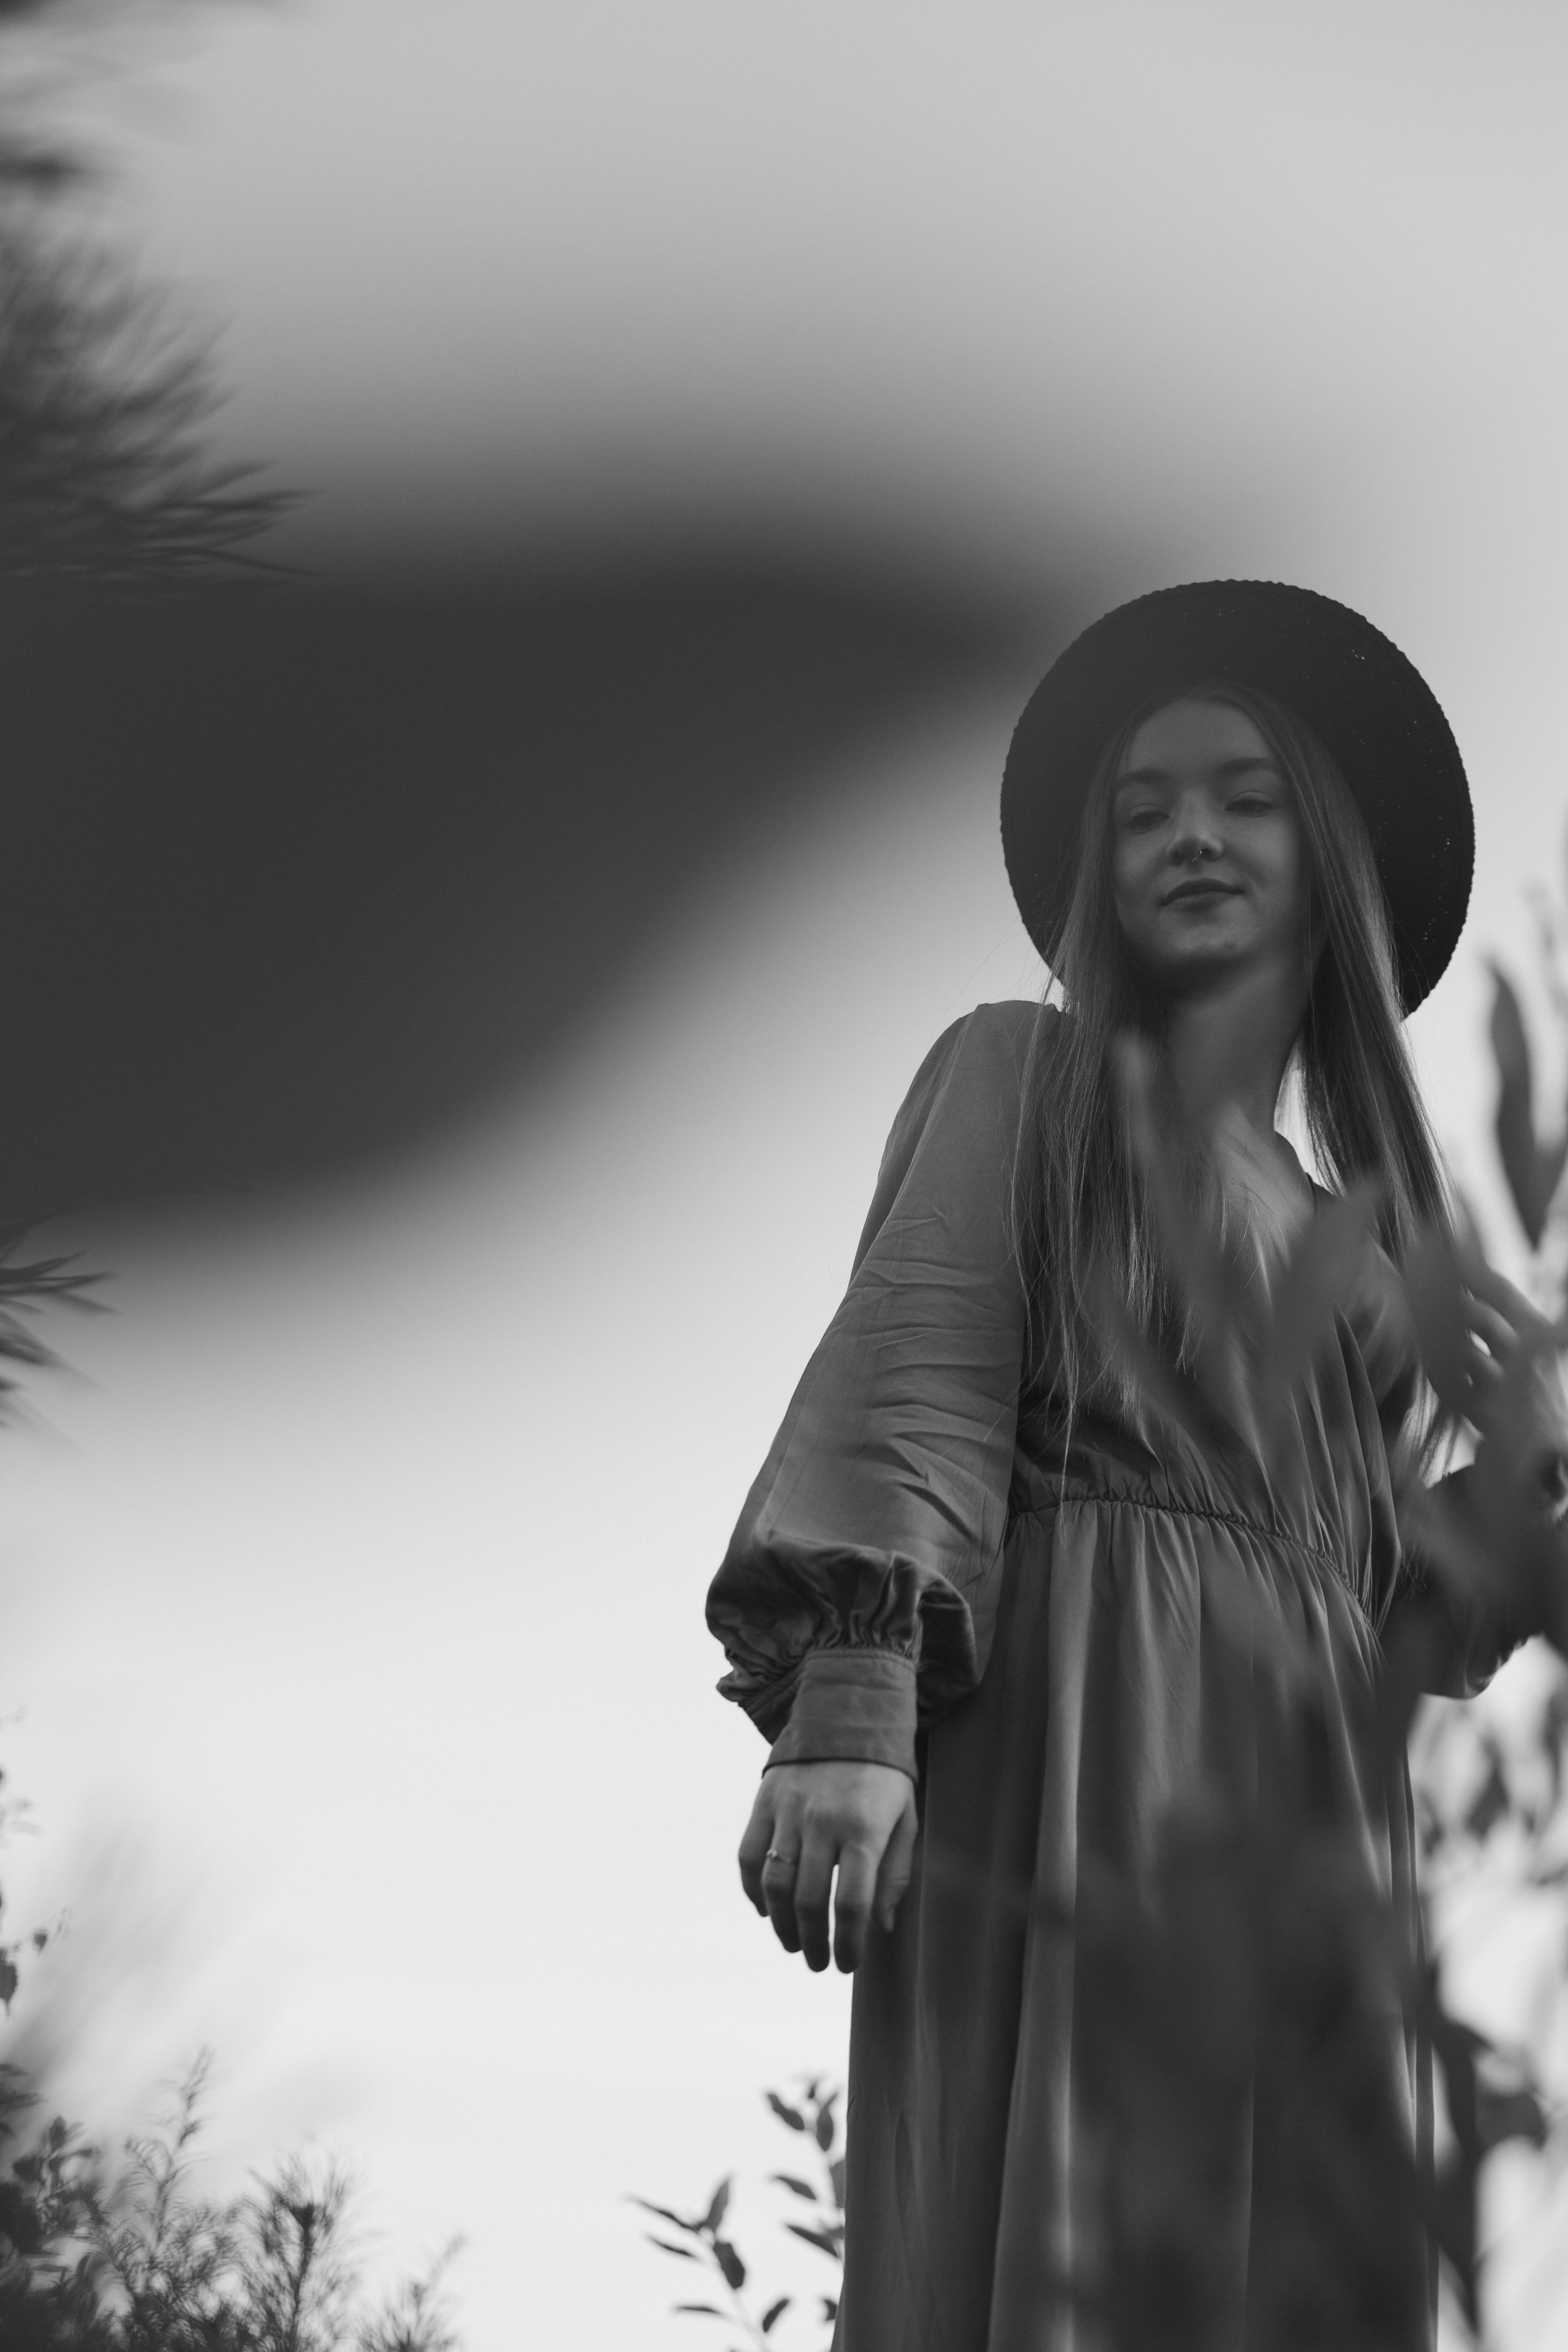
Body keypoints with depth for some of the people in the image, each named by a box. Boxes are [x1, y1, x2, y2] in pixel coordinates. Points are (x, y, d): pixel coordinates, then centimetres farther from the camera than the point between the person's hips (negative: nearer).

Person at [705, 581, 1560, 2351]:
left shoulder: (1351, 1237, 25)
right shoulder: (1020, 1073, 11)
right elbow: (911, 1382, -5)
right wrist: (845, 1707, -20)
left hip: (1305, 1804, 5)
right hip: (1061, 1737, -5)